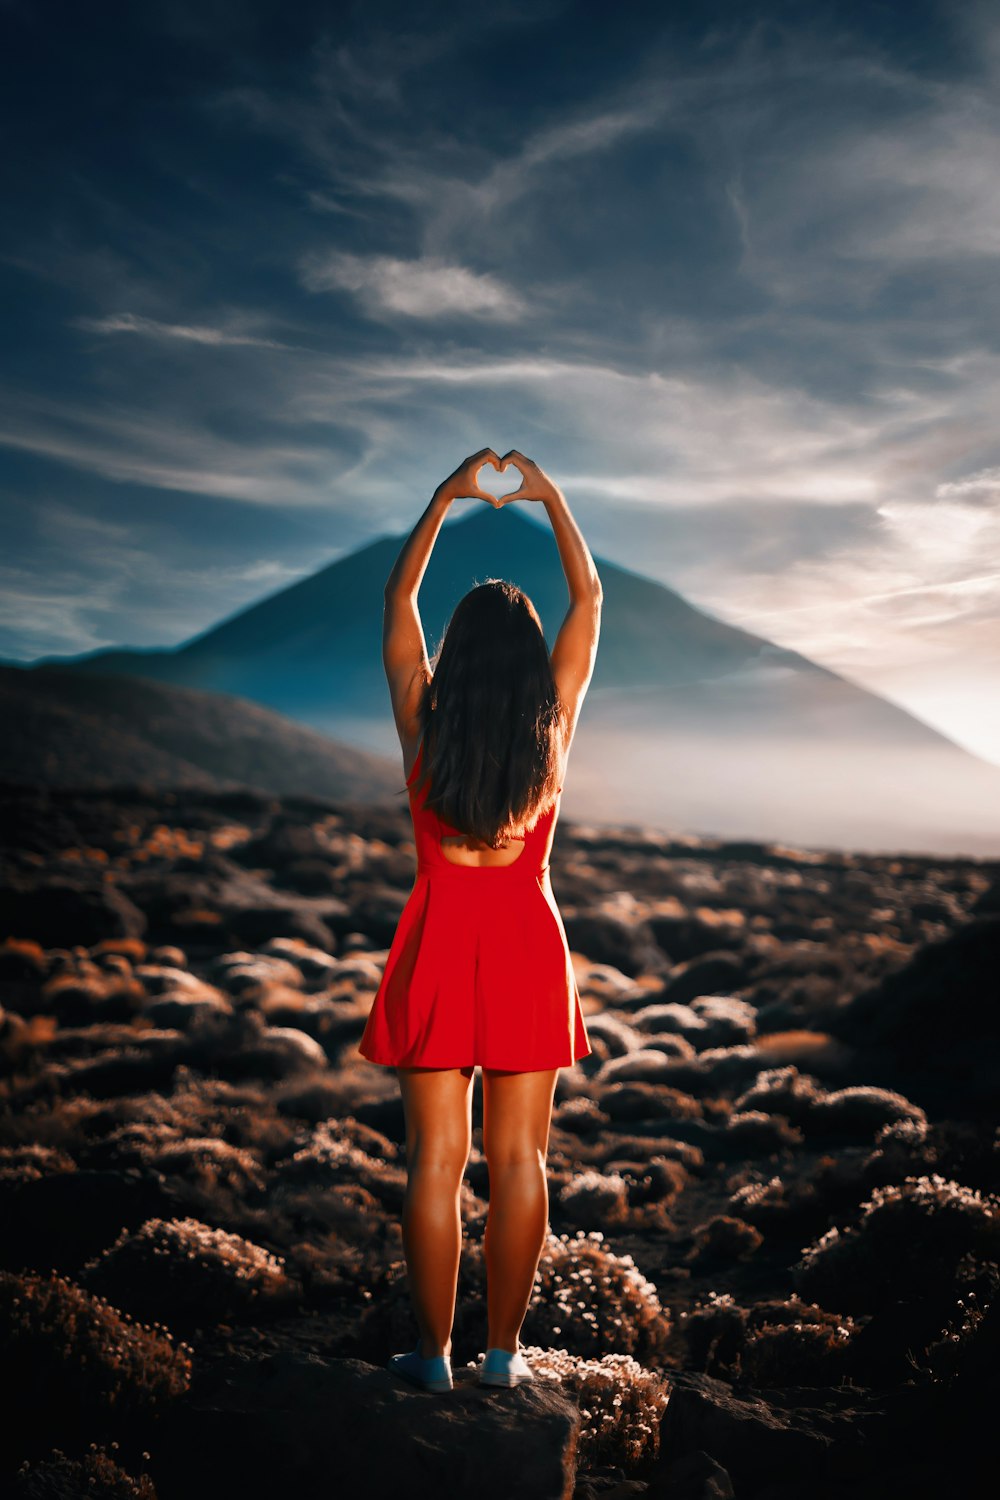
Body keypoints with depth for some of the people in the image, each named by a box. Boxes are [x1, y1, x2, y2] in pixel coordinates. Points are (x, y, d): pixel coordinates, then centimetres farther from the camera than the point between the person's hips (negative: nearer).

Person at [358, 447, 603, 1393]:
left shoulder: (423, 718, -5)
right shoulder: (554, 721, -4)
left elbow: (398, 597, 9)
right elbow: (589, 597, 8)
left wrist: (446, 497, 14)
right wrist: (550, 498, 15)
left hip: (439, 940, 0)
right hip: (526, 941, 1)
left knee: (436, 1157, 5)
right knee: (519, 1156, 8)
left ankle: (434, 1353, 14)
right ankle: (503, 1351, 16)